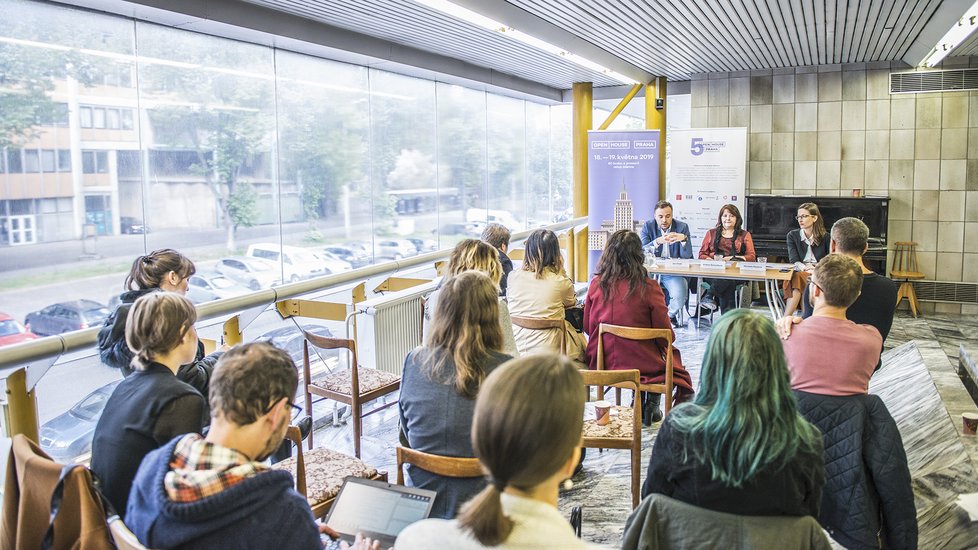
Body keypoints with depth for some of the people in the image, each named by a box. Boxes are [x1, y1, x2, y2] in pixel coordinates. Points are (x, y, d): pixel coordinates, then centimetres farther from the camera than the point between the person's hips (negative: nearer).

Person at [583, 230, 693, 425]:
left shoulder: (596, 285, -9)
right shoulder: (648, 288, -18)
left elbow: (588, 327, 3)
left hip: (602, 364, 4)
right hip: (643, 365, -4)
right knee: (673, 355, 28)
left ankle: (638, 402, 29)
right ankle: (651, 406, 22)